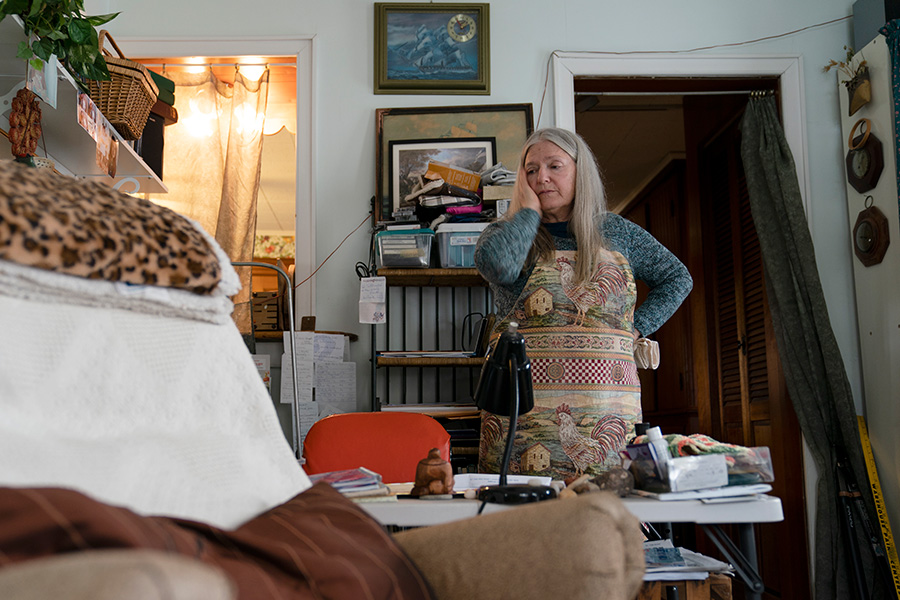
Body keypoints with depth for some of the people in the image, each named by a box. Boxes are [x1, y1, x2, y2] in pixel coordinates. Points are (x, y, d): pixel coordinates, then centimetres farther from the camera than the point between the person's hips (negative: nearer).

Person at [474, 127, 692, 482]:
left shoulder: (617, 233, 14)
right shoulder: (508, 232, 8)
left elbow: (677, 279, 22)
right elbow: (495, 264, -16)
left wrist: (636, 327, 8)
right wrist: (529, 210, -2)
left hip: (606, 404, 1)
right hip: (523, 403, -1)